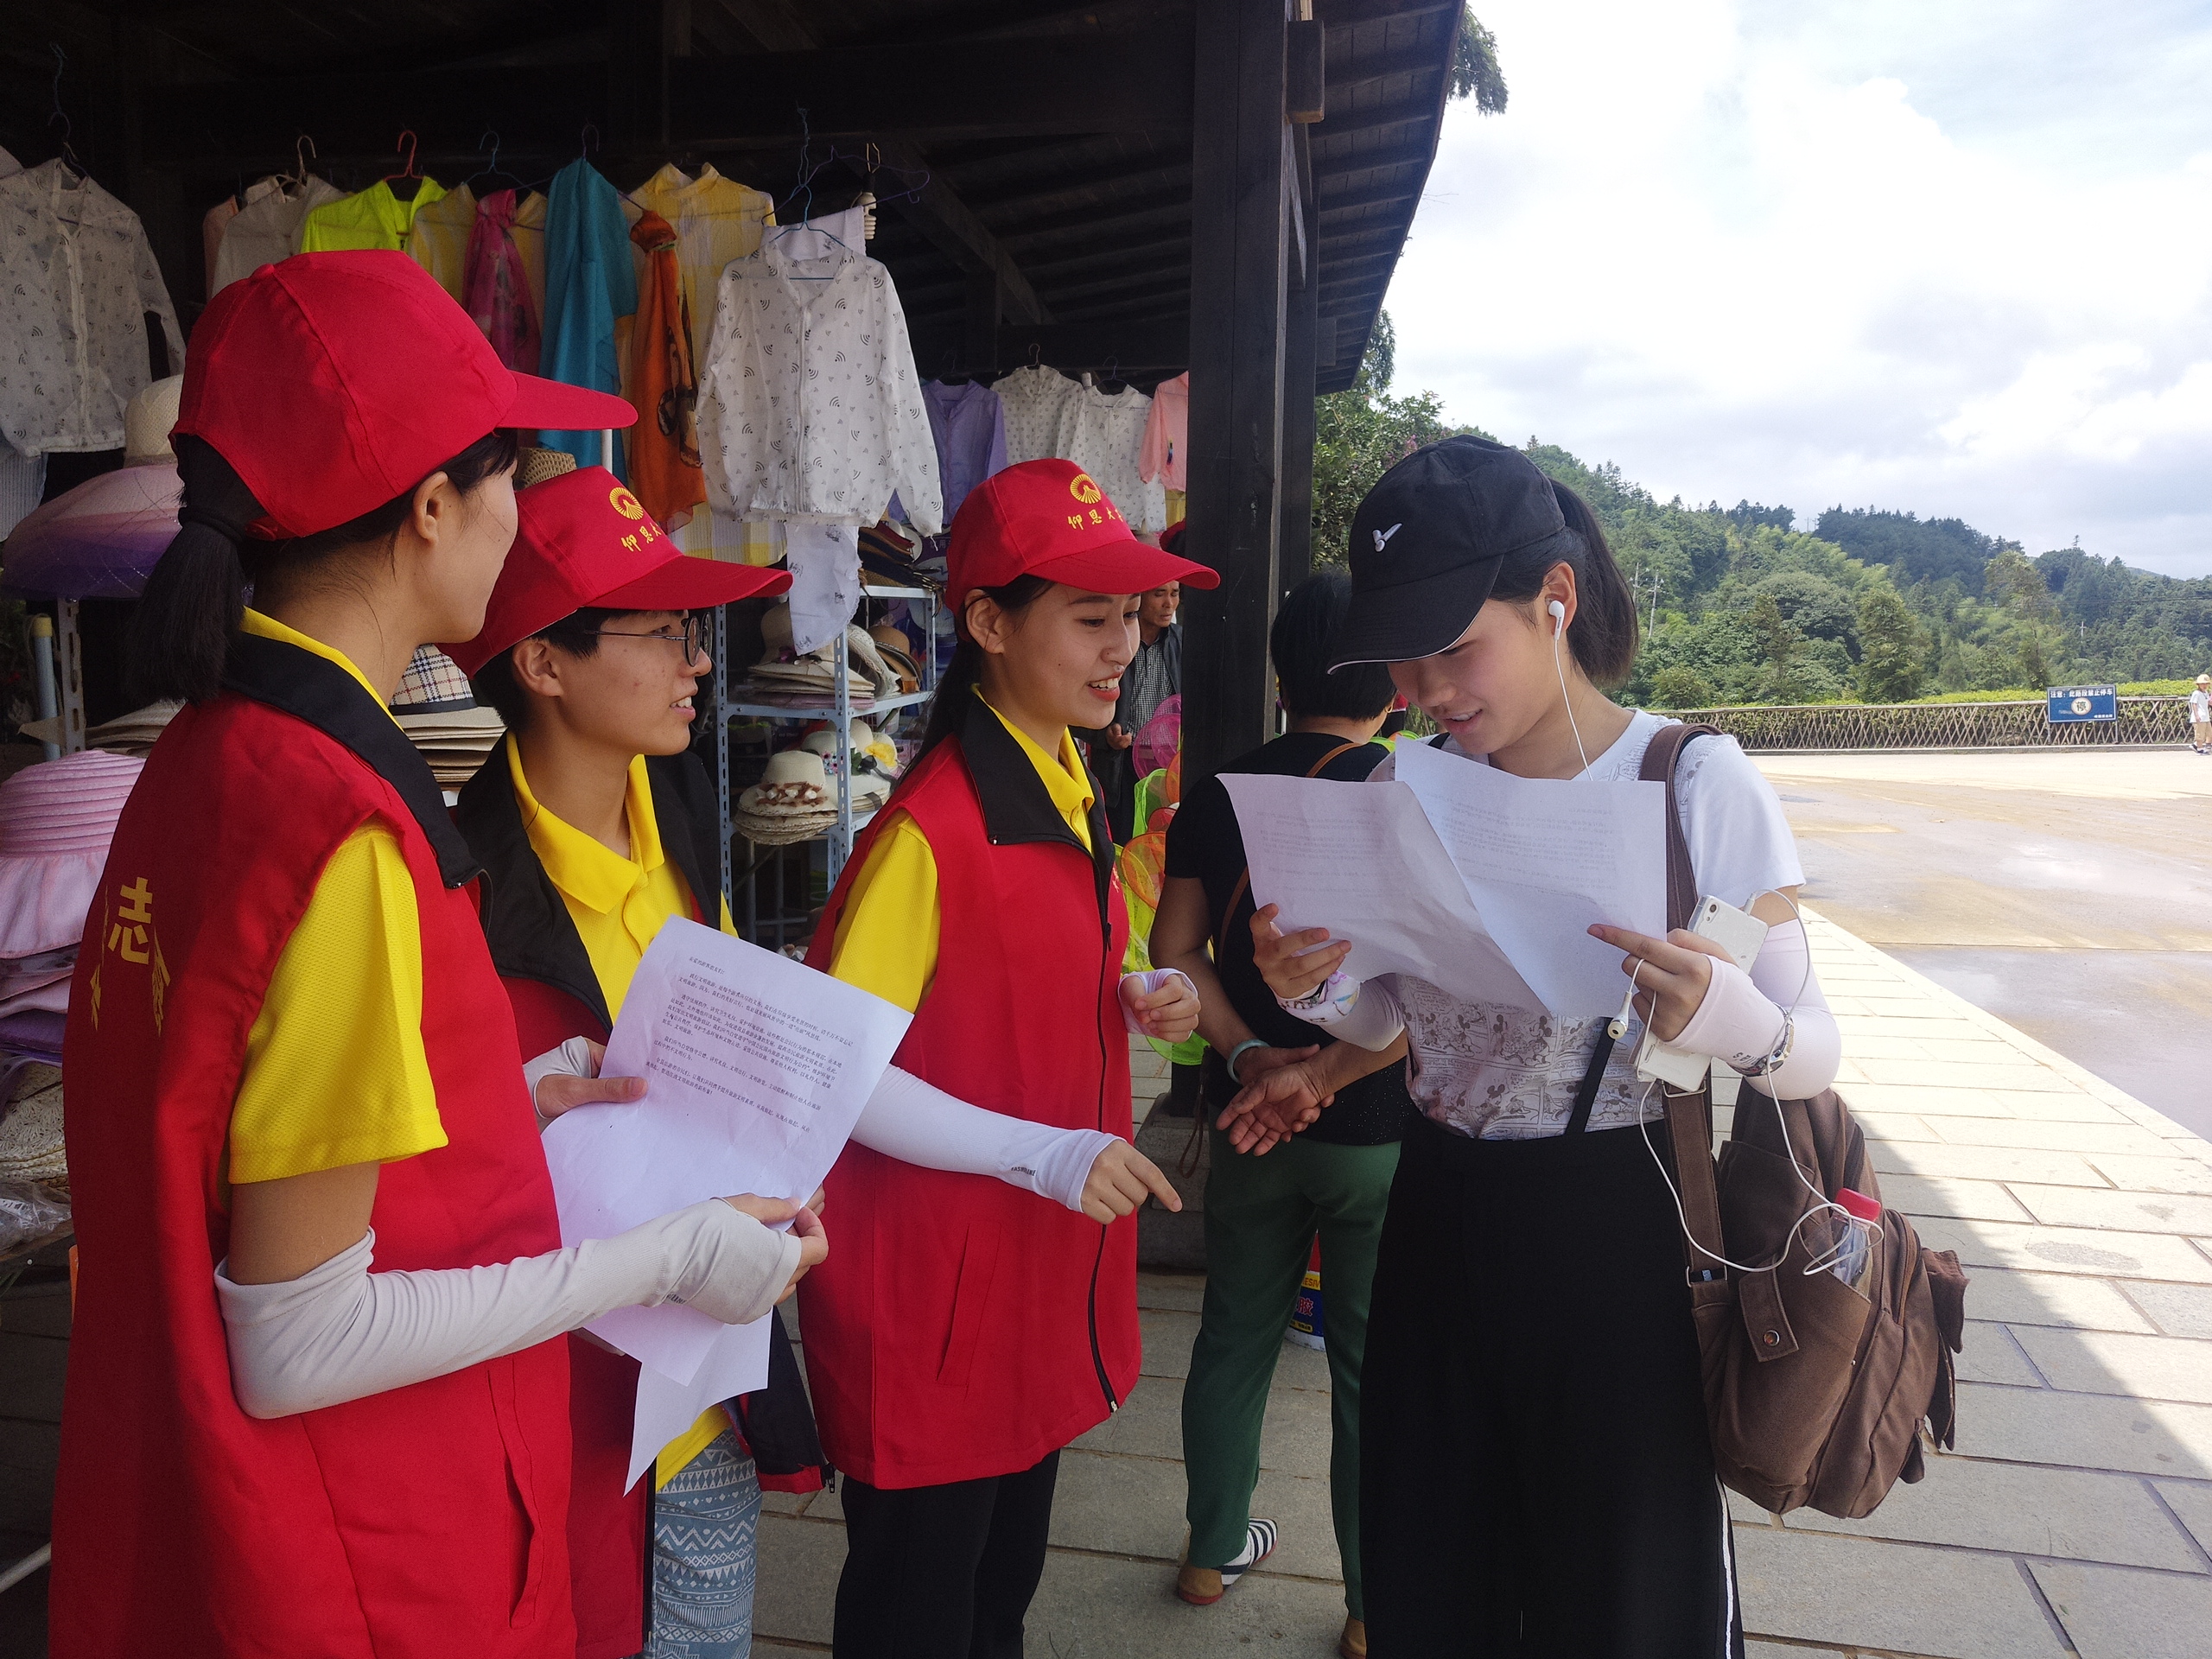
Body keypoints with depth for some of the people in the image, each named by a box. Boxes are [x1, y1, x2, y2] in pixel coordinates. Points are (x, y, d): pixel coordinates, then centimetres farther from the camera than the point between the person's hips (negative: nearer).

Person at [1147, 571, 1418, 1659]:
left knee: (1234, 1338, 19)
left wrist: (1248, 1054, -9)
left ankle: (1213, 1551, 37)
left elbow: (1176, 950, -5)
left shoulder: (1219, 793, -2)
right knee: (1373, 1368, 10)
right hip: (1382, 1131, -3)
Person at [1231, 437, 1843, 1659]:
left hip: (1619, 1236, -4)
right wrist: (1317, 995, -11)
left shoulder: (1696, 782, -11)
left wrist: (1727, 1018, -31)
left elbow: (1815, 1050, -9)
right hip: (1440, 1224, 4)